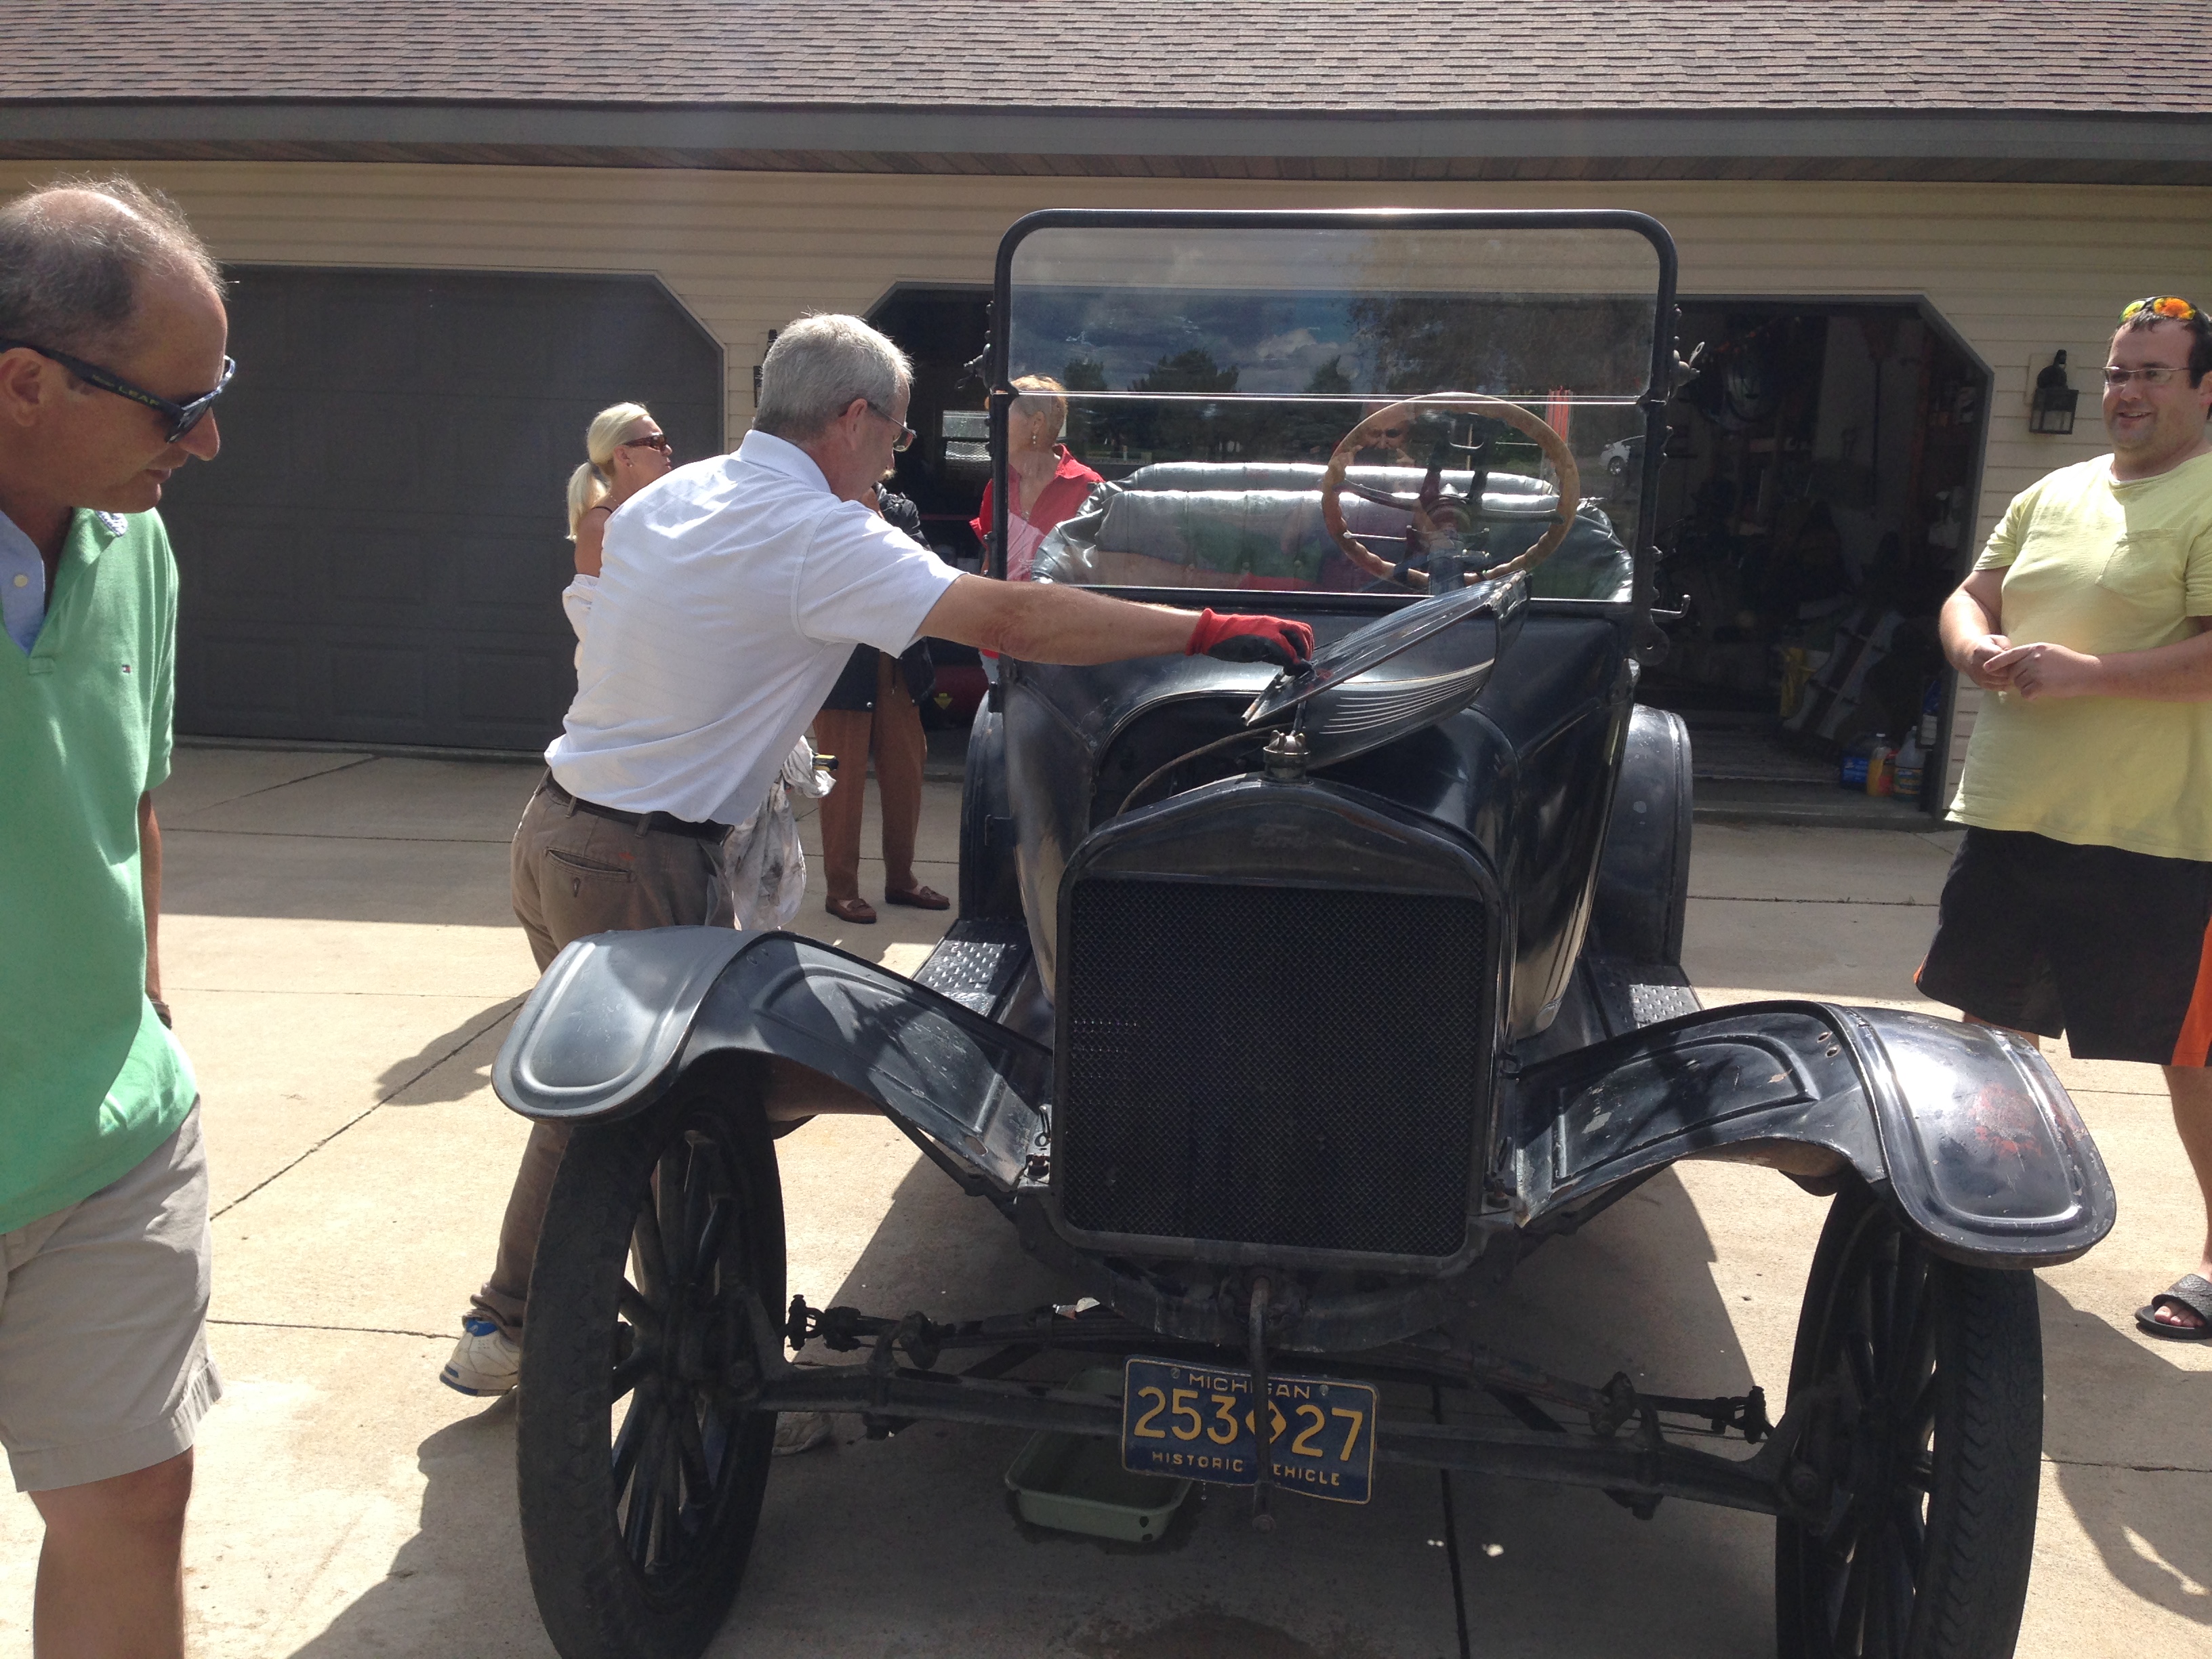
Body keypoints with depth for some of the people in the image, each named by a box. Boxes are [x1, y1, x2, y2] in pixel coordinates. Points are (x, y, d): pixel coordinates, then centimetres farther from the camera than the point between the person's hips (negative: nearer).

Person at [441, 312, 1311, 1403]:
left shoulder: (666, 497, 9)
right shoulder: (816, 535, -18)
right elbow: (1011, 622, -25)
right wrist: (1210, 632, -20)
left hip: (557, 826, 9)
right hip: (644, 862, -9)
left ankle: (506, 1330, 36)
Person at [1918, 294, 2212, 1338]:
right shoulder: (2052, 496, 14)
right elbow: (1970, 597, 16)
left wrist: (2083, 672, -24)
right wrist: (1979, 648, -6)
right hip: (2011, 813, 7)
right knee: (1992, 1016, 18)